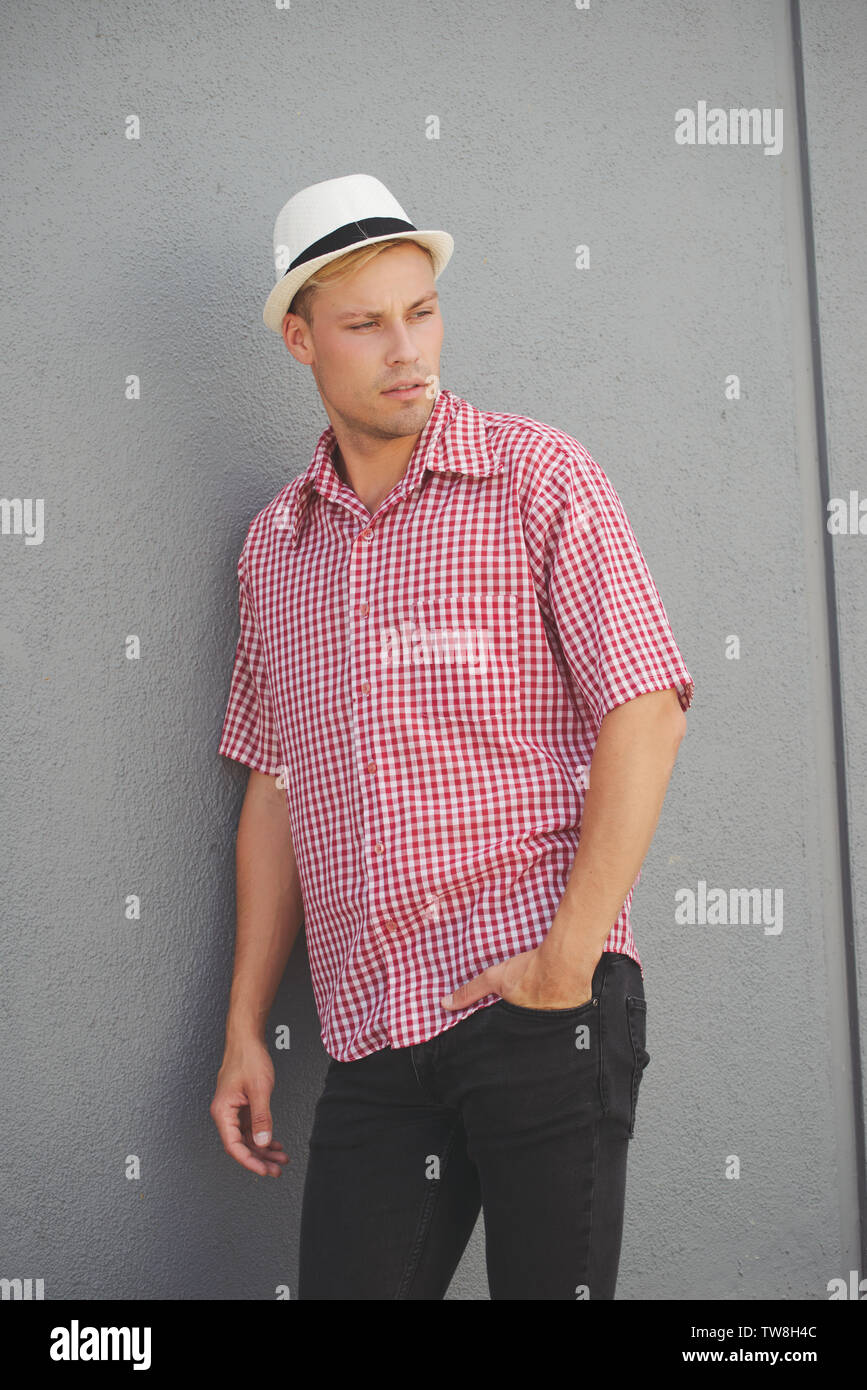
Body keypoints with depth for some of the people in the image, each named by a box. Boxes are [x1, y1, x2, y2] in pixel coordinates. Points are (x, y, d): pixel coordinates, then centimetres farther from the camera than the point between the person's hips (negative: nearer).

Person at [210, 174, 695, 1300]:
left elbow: (645, 711, -7)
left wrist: (566, 958, -14)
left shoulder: (536, 475, -1)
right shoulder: (275, 546, 14)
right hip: (370, 1039, 4)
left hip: (543, 1007, -4)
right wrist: (246, 1029, 13)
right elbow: (276, 789, 16)